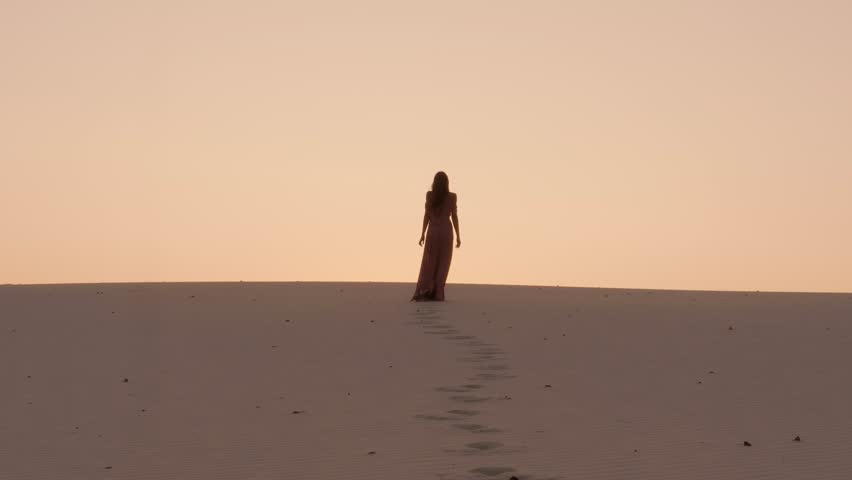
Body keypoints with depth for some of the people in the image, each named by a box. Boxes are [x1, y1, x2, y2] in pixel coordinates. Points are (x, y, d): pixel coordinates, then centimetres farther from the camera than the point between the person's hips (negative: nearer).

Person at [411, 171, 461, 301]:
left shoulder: (429, 194, -1)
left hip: (433, 231, 0)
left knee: (428, 264, 5)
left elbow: (427, 215, -2)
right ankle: (437, 294, -4)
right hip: (446, 231, 0)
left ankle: (423, 292, -9)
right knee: (442, 264, 3)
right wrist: (458, 236, 3)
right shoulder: (452, 196, -1)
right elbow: (454, 216, -2)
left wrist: (423, 233, 3)